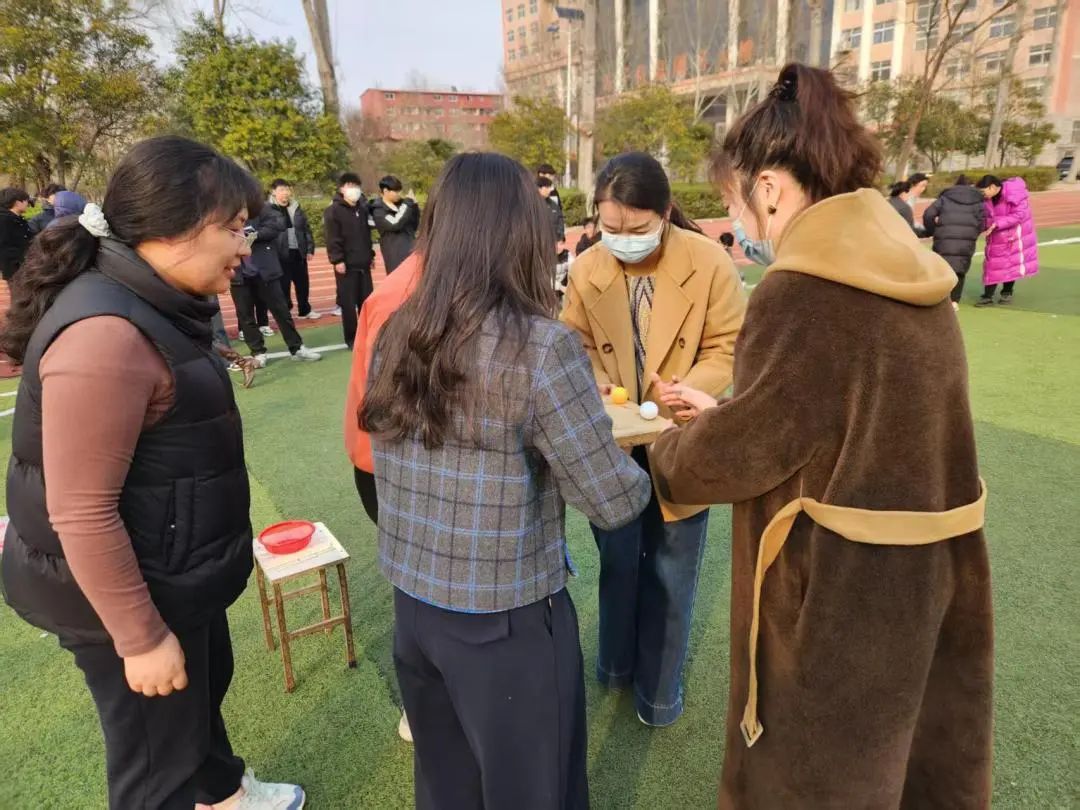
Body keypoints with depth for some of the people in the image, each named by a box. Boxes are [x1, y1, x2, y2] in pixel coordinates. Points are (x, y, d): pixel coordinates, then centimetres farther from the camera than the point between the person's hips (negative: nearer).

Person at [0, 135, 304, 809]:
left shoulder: (151, 307, 3)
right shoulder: (106, 334, -29)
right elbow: (82, 513, -28)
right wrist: (140, 637, -20)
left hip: (173, 572, 10)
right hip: (128, 591, -10)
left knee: (207, 685, 31)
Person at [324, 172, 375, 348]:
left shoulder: (363, 208, 14)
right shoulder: (334, 210, -6)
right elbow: (332, 239, -12)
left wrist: (370, 255, 17)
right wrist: (337, 260, -17)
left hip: (363, 264, 6)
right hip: (346, 265, -6)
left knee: (367, 300, 8)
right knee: (348, 303, 0)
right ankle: (351, 338, 8)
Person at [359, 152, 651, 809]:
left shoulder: (397, 333, -3)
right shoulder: (541, 346, -21)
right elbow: (614, 503, -18)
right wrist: (639, 470, 5)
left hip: (413, 604, 6)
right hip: (507, 620, -5)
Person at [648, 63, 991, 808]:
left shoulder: (802, 291, -25)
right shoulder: (907, 271, 2)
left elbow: (735, 452, -18)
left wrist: (667, 452, 3)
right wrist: (721, 410, 14)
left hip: (838, 583, -8)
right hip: (925, 565, 8)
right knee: (912, 749, 29)